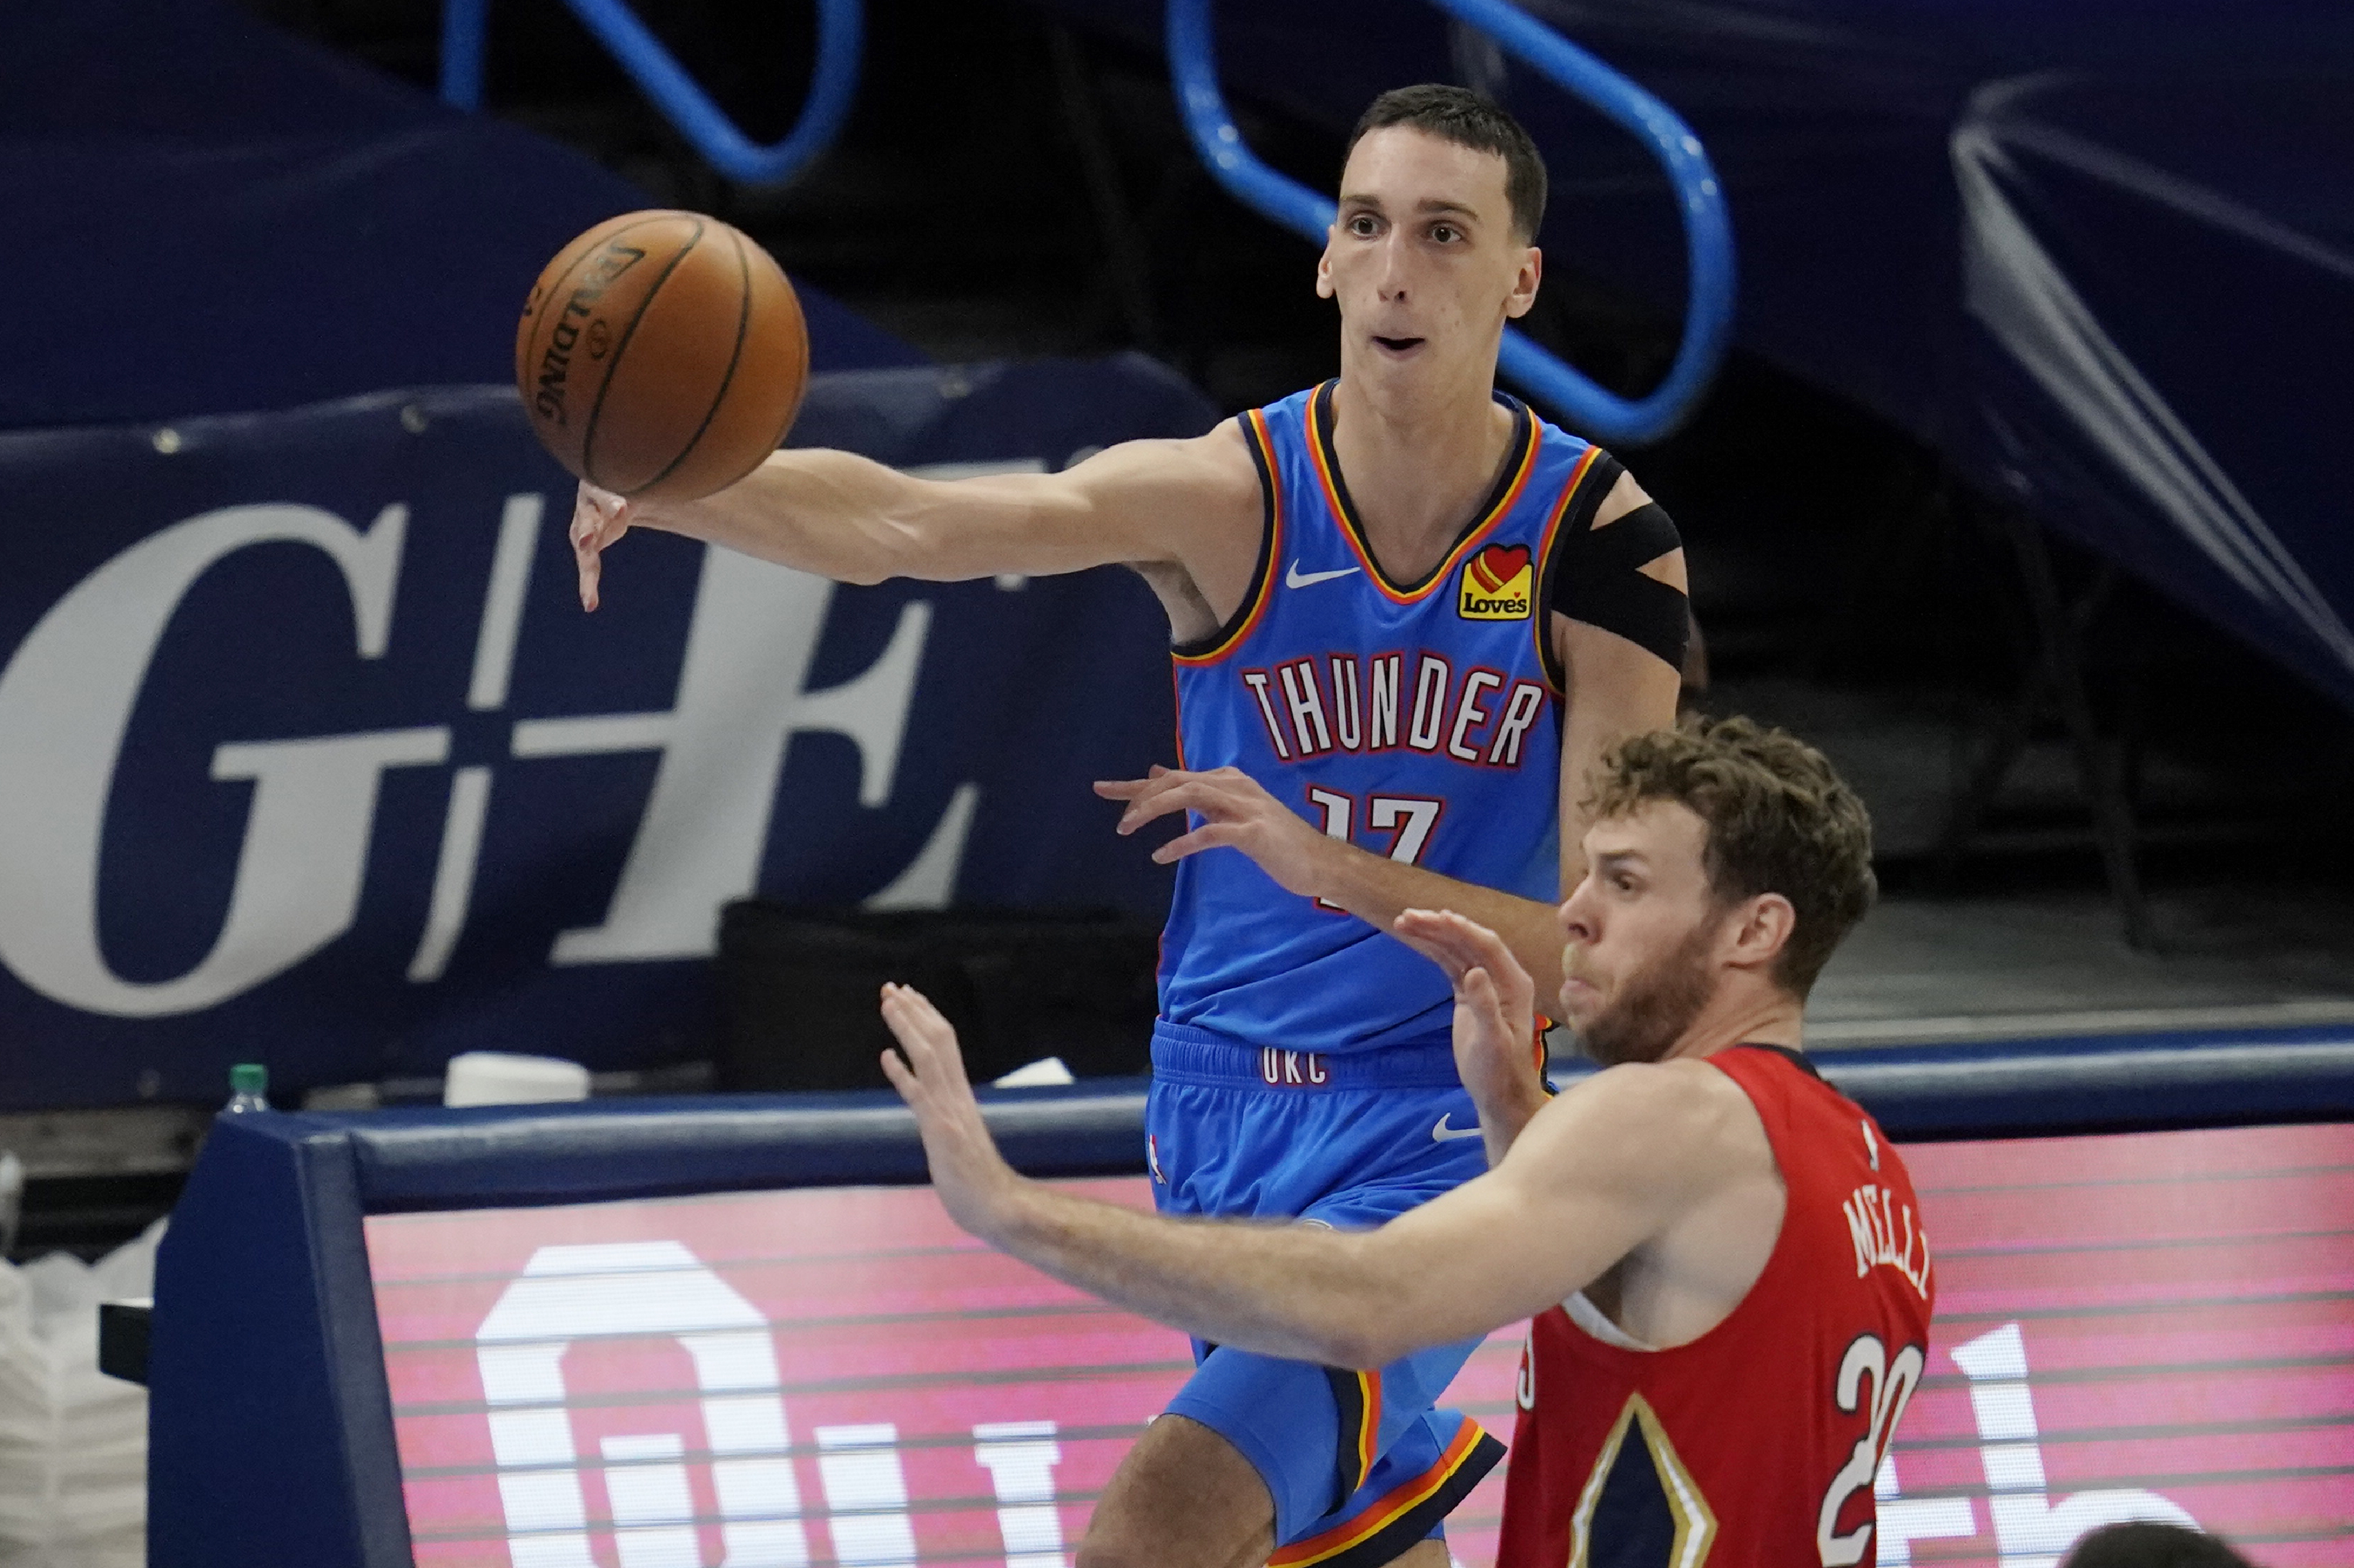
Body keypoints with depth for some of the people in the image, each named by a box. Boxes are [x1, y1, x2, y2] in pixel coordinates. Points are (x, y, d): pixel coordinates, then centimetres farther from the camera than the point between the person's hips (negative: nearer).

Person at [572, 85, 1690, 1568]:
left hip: (1432, 1136, -4)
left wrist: (1327, 863, -30)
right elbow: (911, 521, -26)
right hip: (1224, 1107, 4)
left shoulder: (1605, 543, -13)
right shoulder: (1234, 497, -10)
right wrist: (667, 489, -45)